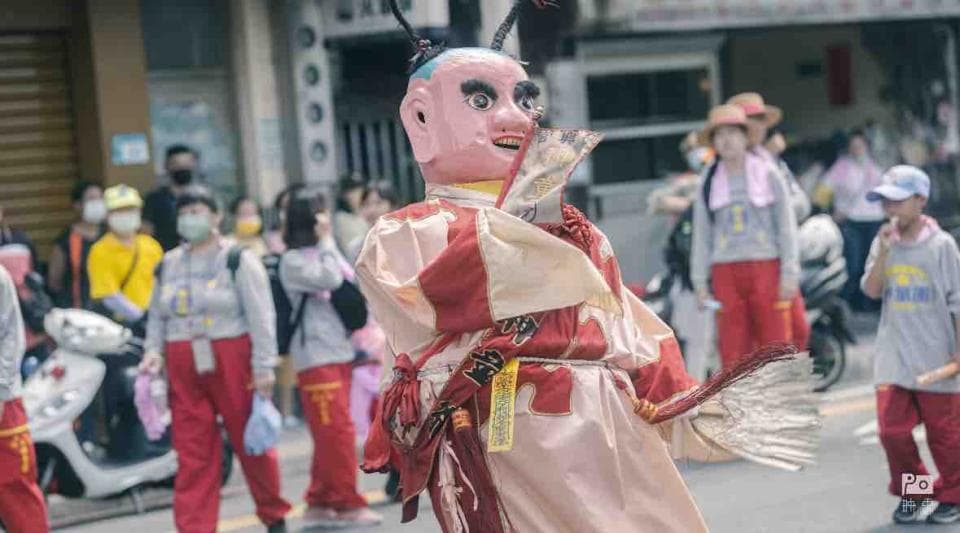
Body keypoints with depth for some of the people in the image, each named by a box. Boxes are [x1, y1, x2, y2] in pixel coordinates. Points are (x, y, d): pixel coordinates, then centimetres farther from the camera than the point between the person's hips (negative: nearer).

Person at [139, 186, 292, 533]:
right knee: (192, 454, 0)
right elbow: (157, 316, 18)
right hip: (184, 369, 4)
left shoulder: (237, 261, -3)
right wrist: (152, 351, 0)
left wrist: (264, 367, -13)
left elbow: (261, 317, -7)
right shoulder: (168, 265, 14)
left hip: (232, 361, -4)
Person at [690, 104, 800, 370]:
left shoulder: (767, 173, 4)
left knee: (774, 341, -1)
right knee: (732, 348, 0)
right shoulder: (709, 183, 10)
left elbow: (786, 225, 3)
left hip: (766, 267, -2)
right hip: (725, 271, 2)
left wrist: (790, 273, -4)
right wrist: (700, 280, 6)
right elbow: (701, 235, 12)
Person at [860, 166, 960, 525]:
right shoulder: (883, 243, 7)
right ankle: (910, 492, 19)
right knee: (892, 429, 0)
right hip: (893, 358, 4)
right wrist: (884, 251, -14)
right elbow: (871, 291, -4)